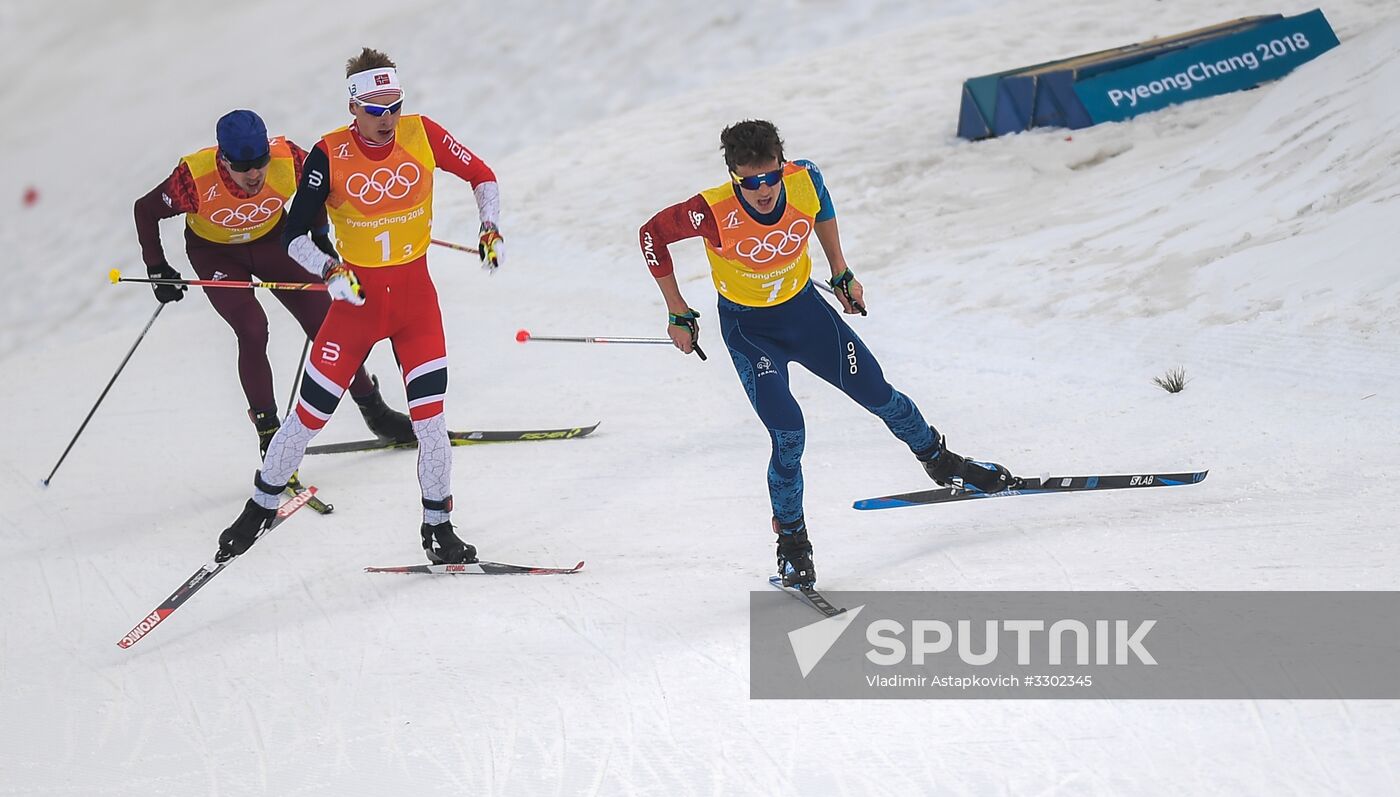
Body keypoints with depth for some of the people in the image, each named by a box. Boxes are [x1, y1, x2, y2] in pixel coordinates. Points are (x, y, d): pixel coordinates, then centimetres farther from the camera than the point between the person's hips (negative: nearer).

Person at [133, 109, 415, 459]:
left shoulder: (288, 161, -31)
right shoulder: (195, 179, -36)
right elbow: (146, 210, -17)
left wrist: (320, 235, 1)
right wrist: (157, 270, -17)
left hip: (273, 239, 2)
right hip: (215, 252, -2)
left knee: (325, 322, 0)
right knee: (252, 330, -21)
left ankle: (373, 409, 18)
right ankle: (268, 431, -6)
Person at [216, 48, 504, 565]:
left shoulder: (421, 135, -9)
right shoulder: (329, 155, -14)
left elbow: (481, 176, 6)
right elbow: (294, 236, -11)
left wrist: (491, 229, -9)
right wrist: (329, 271, -28)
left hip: (416, 295, 1)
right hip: (356, 297, -1)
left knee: (429, 417, -7)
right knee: (310, 415, 4)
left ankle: (438, 530, 9)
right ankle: (261, 507, 25)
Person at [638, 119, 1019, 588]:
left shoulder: (804, 181, -22)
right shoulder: (714, 213, -32)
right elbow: (652, 235, -15)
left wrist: (841, 273, 8)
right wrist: (678, 314, -11)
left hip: (804, 308, 3)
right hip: (749, 328, -3)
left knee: (879, 395, 10)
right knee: (788, 435, -17)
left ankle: (940, 462, 39)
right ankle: (791, 541, 4)